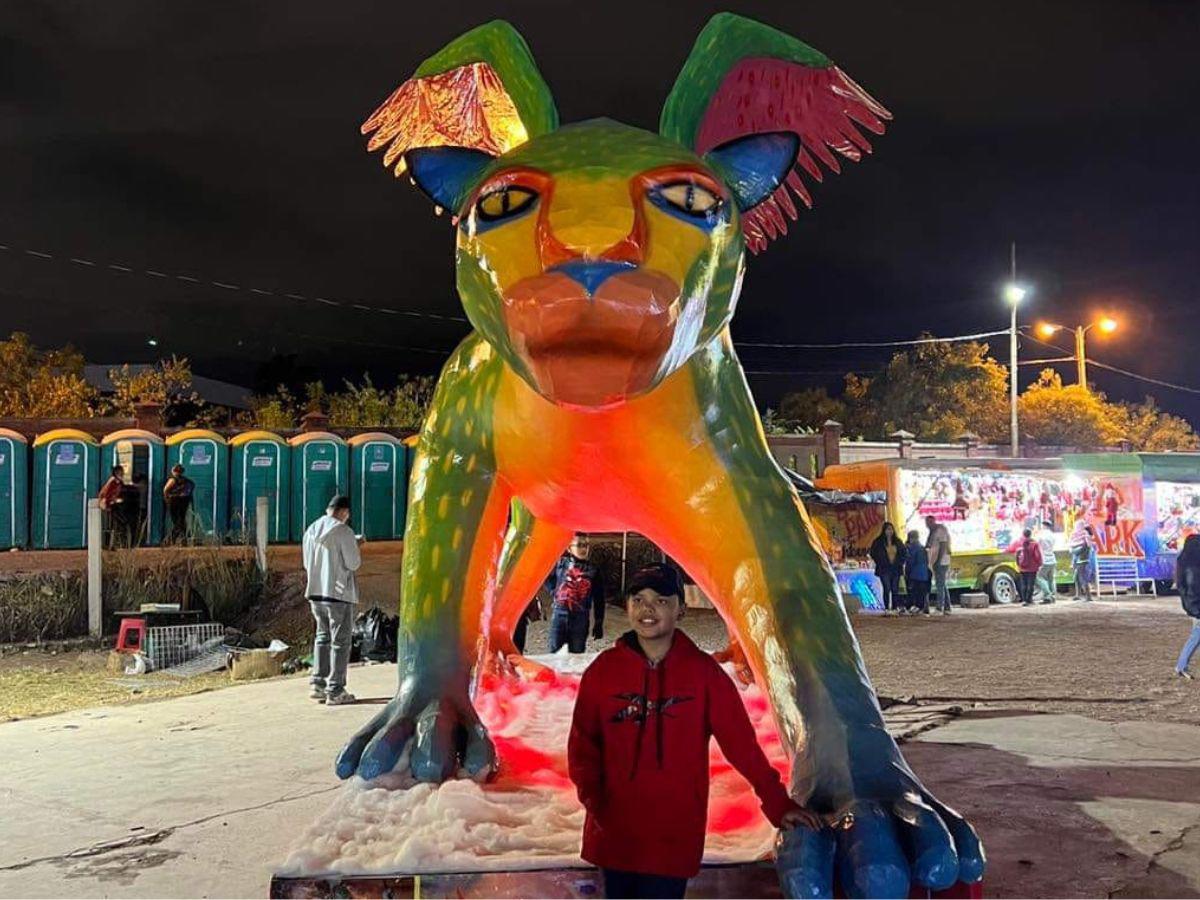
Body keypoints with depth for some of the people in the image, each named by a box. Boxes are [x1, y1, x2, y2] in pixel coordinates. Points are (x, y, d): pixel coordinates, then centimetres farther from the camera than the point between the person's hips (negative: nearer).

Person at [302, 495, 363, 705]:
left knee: (322, 637, 19)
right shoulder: (343, 531, -13)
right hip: (339, 593, -6)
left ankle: (319, 684, 19)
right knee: (340, 642, 0)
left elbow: (307, 563, 15)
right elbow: (354, 563, -11)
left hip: (315, 593, 7)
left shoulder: (311, 531, 7)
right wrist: (355, 547, 6)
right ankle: (335, 691, 0)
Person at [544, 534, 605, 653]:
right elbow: (547, 579, 20)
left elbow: (598, 599, 4)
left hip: (580, 617, 0)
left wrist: (599, 623, 2)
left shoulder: (593, 570, 1)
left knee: (577, 654, 8)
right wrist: (552, 591, 5)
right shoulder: (560, 563, 0)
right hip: (559, 614, 0)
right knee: (554, 652, 5)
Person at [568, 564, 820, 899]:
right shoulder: (604, 669, -1)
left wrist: (778, 803, -4)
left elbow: (740, 741, -2)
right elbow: (583, 741, 3)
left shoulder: (703, 671, -4)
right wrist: (590, 794, -11)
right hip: (614, 830, 2)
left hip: (674, 833, -1)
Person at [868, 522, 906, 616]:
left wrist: (900, 563, 6)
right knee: (887, 588, -13)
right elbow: (873, 554, 1)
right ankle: (887, 609, -9)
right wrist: (880, 563, -5)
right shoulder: (878, 542, 1)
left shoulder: (898, 542, 12)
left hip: (896, 569, 4)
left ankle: (894, 609, 8)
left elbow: (903, 553, 18)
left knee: (895, 589, 2)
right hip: (884, 570, -4)